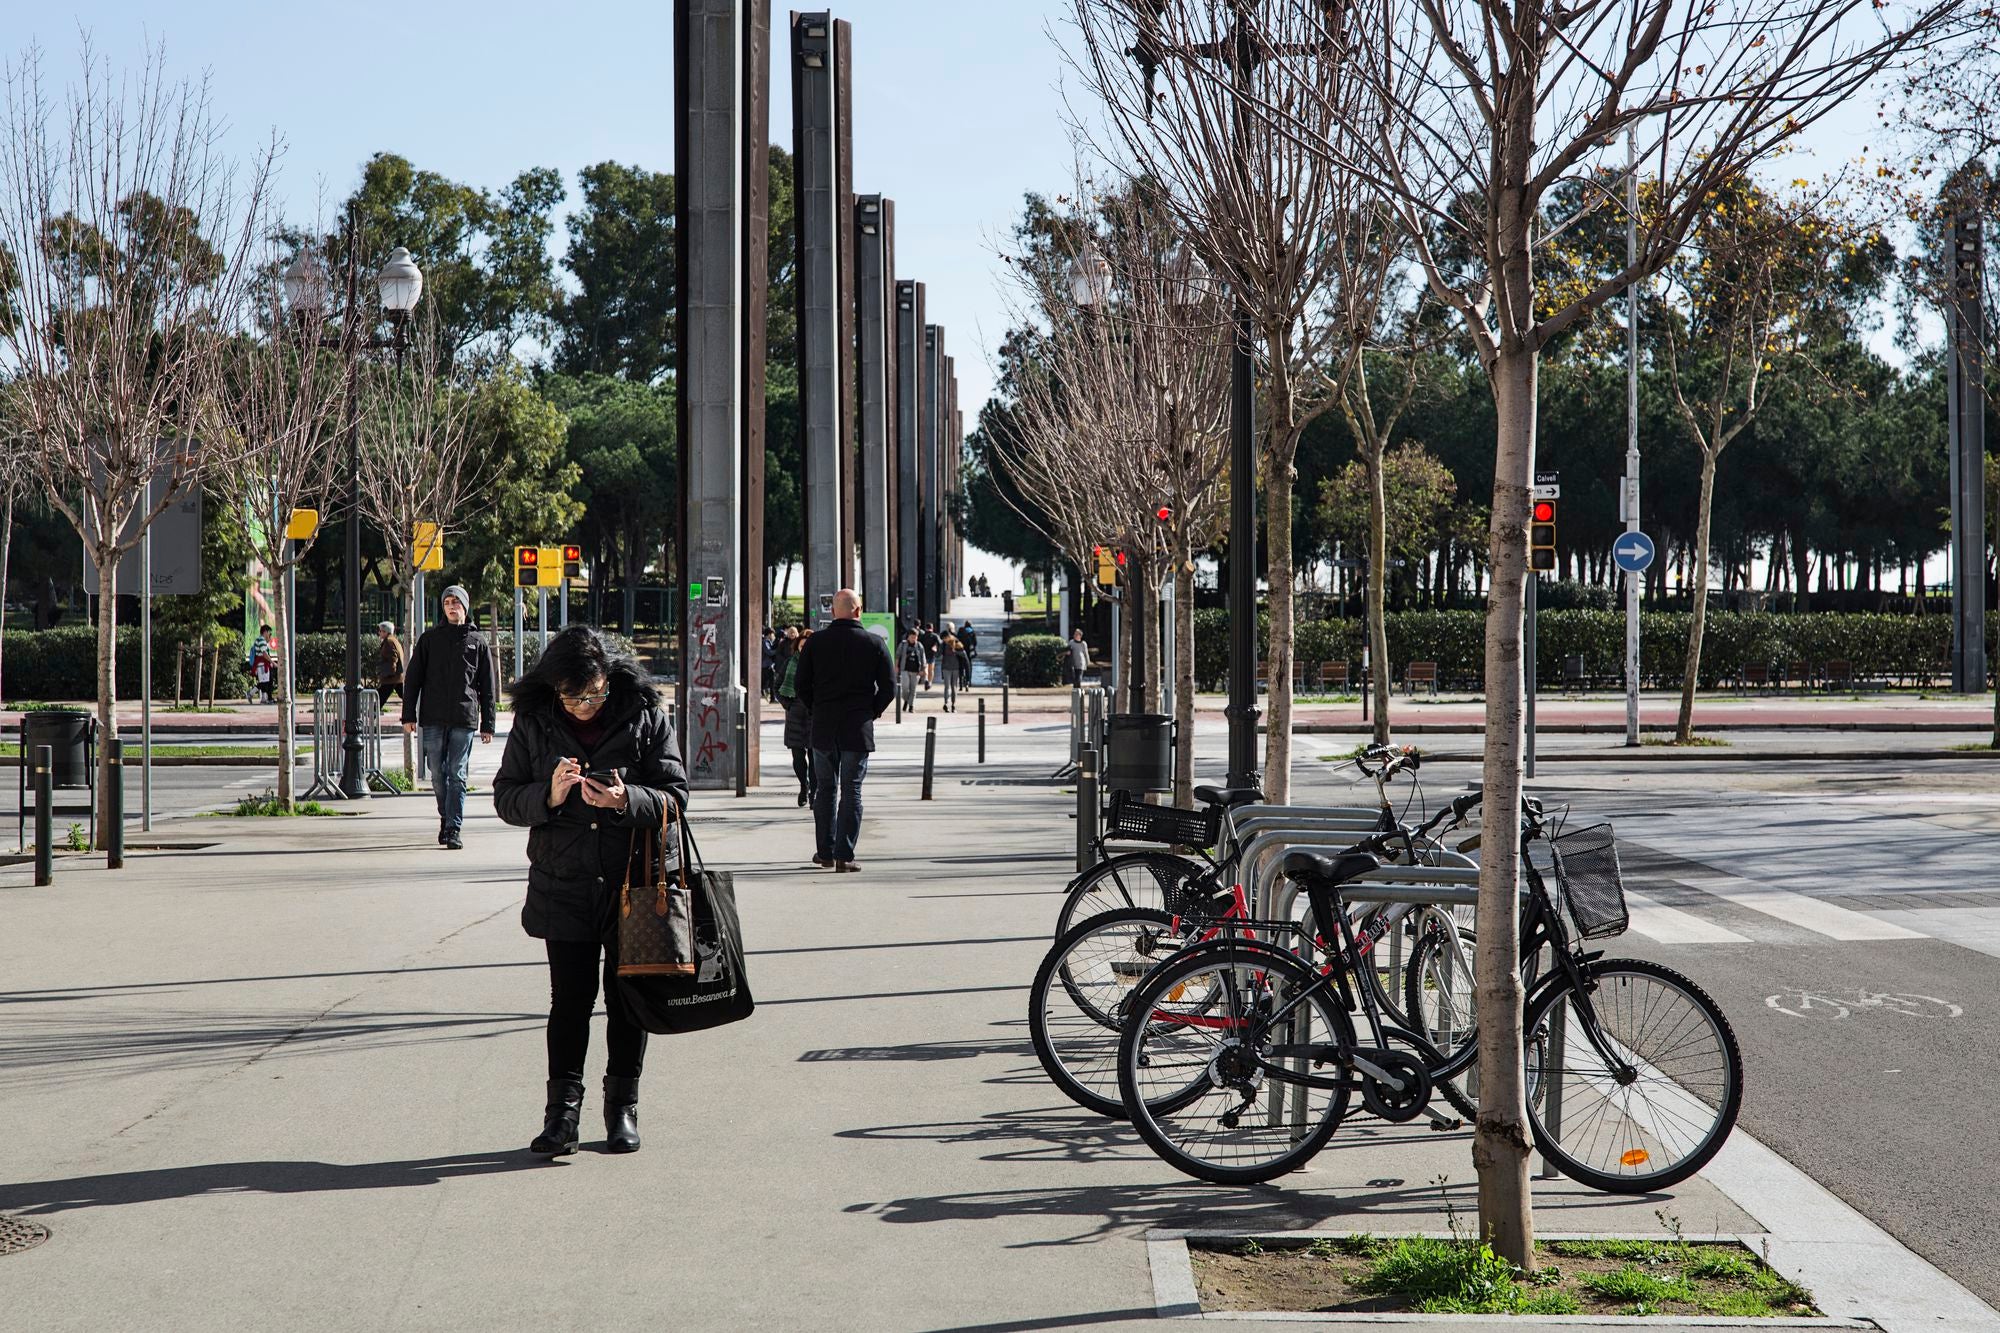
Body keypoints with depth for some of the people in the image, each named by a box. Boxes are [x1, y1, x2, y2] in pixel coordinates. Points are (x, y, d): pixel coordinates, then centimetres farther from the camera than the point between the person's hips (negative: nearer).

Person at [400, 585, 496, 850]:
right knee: (438, 774, 6)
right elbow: (412, 677, 9)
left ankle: (454, 828, -7)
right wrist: (409, 714, 0)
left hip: (464, 719, -1)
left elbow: (487, 686, 11)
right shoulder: (430, 639, 9)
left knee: (457, 775, -6)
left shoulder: (477, 641, 9)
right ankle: (446, 818, 24)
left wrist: (487, 724, 6)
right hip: (433, 718, 1)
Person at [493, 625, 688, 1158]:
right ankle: (562, 1109, 4)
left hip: (635, 880, 0)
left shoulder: (646, 717, -4)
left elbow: (674, 795, -5)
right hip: (564, 883, 0)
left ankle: (622, 1105, 18)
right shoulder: (533, 723, 0)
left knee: (628, 995, 6)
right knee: (570, 996, -1)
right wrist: (549, 796, -19)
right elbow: (505, 797, 1)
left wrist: (627, 801, -24)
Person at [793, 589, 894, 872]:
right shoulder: (873, 644, -2)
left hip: (823, 729, 2)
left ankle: (826, 851, 15)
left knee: (825, 789, 13)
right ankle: (844, 855, -3)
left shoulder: (815, 642, 1)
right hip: (858, 730, -2)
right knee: (851, 791, 1)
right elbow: (888, 688, -2)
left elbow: (802, 686, 2)